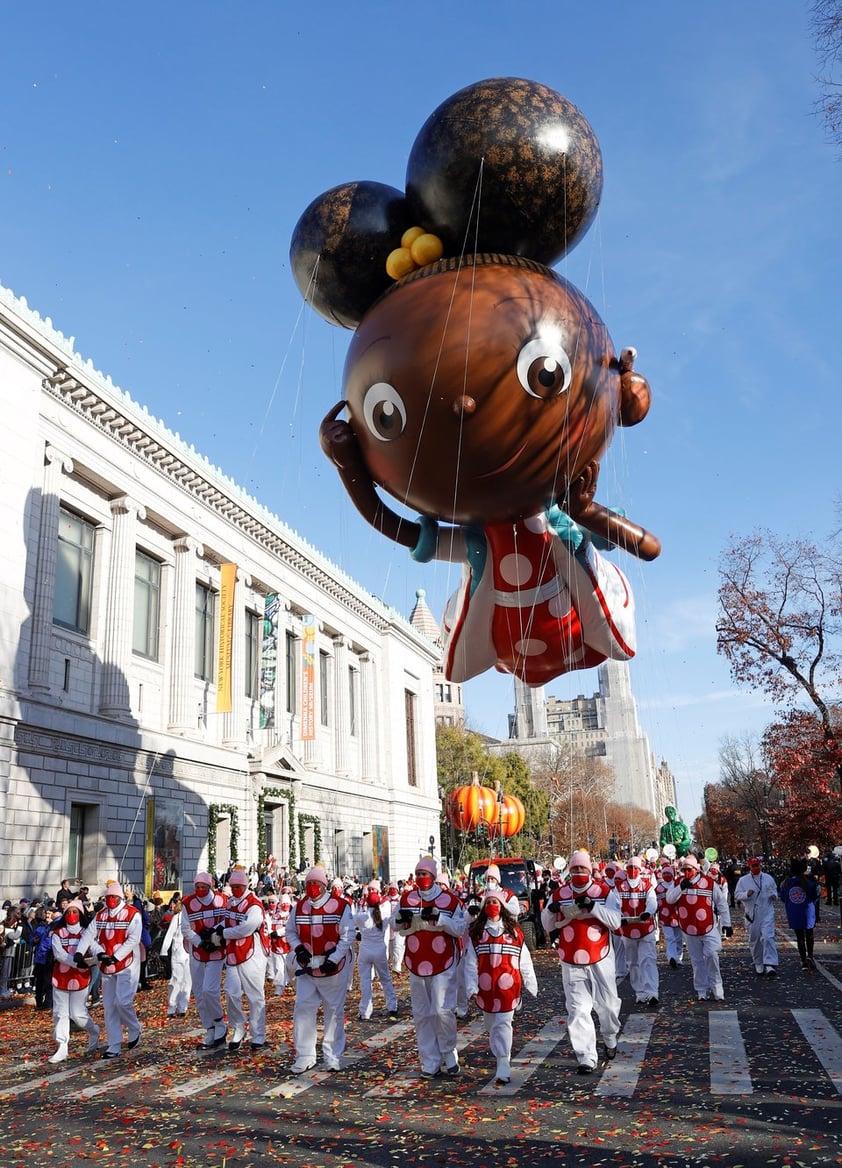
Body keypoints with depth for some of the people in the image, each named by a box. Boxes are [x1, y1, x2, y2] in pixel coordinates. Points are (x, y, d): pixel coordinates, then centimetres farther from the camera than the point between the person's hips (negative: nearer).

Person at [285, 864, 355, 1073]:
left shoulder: (341, 906, -11)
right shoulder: (299, 907, 3)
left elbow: (347, 936, -11)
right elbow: (290, 932, 13)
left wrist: (333, 959, -17)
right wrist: (297, 948, -6)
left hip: (334, 968, -3)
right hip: (306, 968, 3)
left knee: (334, 1011, 7)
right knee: (302, 1009, 2)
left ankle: (333, 1055, 20)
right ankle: (304, 1055, 15)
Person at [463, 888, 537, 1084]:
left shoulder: (514, 930, 3)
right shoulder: (476, 932, 3)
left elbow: (524, 960, 6)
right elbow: (470, 961, -1)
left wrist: (531, 985, 7)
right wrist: (471, 986, -8)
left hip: (508, 985, -2)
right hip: (485, 986, 2)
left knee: (503, 1023, -8)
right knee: (491, 1025, 15)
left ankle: (503, 1068, -7)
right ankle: (498, 1054, 39)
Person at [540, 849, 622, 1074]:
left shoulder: (605, 892, -4)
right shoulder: (559, 894, 2)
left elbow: (615, 922, -13)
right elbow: (548, 926, 6)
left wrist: (593, 906, -25)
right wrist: (551, 910, -16)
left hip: (600, 960, -1)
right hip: (571, 963, 1)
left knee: (607, 1005, 10)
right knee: (578, 1010, -4)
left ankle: (610, 1039, 40)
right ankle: (586, 1058, 4)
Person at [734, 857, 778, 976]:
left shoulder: (768, 878, 6)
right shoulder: (743, 880, 0)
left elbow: (775, 890, 19)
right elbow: (737, 895, -1)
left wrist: (774, 895, -3)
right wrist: (747, 894, -19)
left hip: (767, 913, -1)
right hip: (751, 915, 1)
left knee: (768, 937, -15)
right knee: (754, 940, 8)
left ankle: (770, 965, -16)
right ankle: (758, 964, 25)